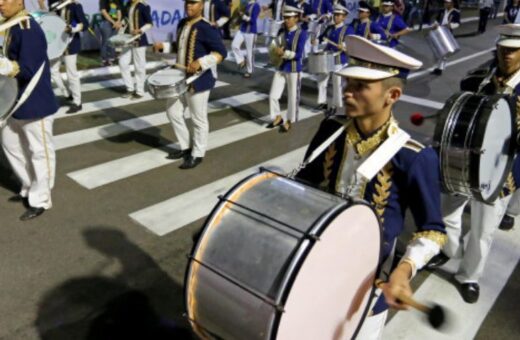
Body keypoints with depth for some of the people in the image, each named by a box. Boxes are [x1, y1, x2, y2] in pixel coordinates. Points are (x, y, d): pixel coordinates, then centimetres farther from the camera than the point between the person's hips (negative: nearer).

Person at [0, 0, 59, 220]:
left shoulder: (28, 30, -20)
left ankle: (40, 200, 17)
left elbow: (27, 70, -27)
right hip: (18, 102, 11)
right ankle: (30, 188, 36)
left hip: (36, 103, -11)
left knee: (40, 152, 3)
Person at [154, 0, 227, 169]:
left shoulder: (207, 28, -16)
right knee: (173, 112, 16)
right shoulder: (182, 24, 10)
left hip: (199, 81, -9)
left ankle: (197, 154, 19)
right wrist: (164, 46, 8)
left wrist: (202, 62, -31)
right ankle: (185, 147, 32)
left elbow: (221, 53, -19)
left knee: (198, 120, 3)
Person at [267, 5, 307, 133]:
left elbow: (298, 55, -16)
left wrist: (284, 53, -23)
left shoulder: (301, 34, -10)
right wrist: (277, 51, -7)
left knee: (292, 97, 6)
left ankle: (289, 122, 22)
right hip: (281, 68, 5)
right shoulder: (283, 32, 5)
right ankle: (278, 117, 25)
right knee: (273, 95, 5)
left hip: (293, 70, -5)